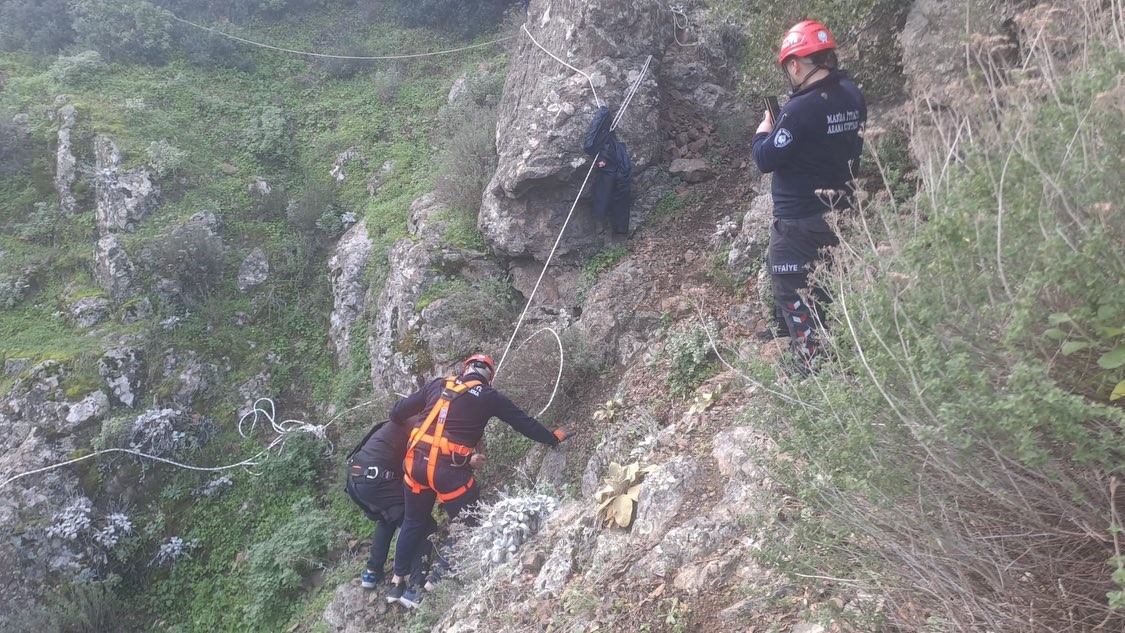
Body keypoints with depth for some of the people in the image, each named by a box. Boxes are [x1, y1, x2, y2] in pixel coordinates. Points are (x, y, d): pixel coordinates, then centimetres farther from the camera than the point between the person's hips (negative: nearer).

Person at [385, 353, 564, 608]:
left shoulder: (438, 385, 12)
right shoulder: (490, 397, 4)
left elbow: (398, 412, 13)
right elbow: (524, 422, 12)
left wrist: (414, 425, 35)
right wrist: (553, 439, 27)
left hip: (416, 461, 5)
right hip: (448, 468, -5)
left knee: (415, 521, 23)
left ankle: (397, 582, 31)